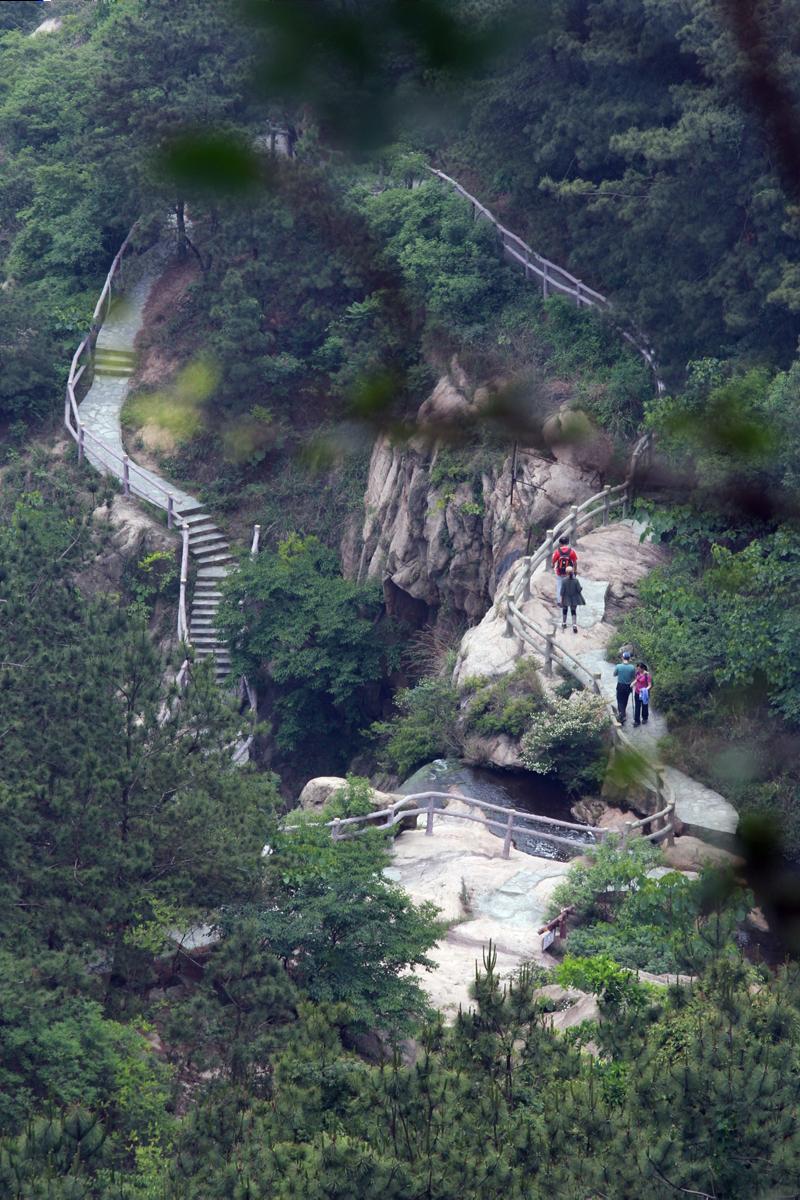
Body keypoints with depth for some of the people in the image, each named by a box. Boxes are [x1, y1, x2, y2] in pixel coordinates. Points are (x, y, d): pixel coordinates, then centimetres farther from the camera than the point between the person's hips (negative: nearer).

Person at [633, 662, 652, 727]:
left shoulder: (647, 675, -22)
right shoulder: (638, 673, -3)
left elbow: (650, 685, -21)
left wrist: (646, 689, -38)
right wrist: (632, 684, -1)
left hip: (644, 694, -5)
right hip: (637, 692, 5)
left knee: (644, 706, 15)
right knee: (637, 707, 6)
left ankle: (644, 719, 36)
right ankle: (637, 721, 12)